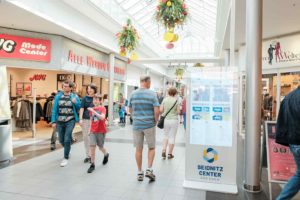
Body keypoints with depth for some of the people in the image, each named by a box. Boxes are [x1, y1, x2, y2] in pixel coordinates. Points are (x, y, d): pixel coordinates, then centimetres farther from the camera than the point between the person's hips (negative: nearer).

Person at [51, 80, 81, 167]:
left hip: (70, 121, -3)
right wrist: (53, 121, -3)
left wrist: (75, 103, -15)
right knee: (61, 140, 13)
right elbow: (54, 109, 2)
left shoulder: (74, 96, -1)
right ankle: (67, 151, 43)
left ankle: (66, 158, 11)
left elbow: (79, 108, 4)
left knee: (67, 140, -6)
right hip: (60, 122, 3)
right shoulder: (58, 96, 3)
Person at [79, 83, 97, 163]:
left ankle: (92, 155, 10)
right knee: (85, 137, 7)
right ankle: (87, 155, 20)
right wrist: (80, 119, -4)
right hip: (85, 120, 2)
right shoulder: (85, 98, 5)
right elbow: (82, 109, 3)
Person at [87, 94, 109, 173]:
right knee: (92, 146, -5)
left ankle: (106, 154, 42)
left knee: (100, 147, 9)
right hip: (93, 131, 4)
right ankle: (92, 164, 6)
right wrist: (90, 129, 9)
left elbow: (102, 117, -26)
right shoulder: (91, 109, 6)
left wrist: (93, 111, -30)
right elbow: (91, 120, 14)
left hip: (101, 131, -3)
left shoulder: (102, 108, -9)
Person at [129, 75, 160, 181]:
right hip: (149, 124, -3)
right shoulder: (152, 94, -8)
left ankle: (139, 173, 18)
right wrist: (156, 121, 3)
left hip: (136, 125, 3)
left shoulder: (133, 94, 3)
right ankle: (149, 169, 6)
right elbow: (156, 111, -13)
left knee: (138, 149, 10)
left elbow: (130, 110, 10)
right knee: (151, 147, 14)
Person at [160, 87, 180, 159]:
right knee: (172, 137, 9)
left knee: (165, 135, 20)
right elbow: (178, 112, -10)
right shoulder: (177, 100, -8)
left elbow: (161, 110, -4)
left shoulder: (165, 99, -1)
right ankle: (170, 154, 16)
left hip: (165, 119, 3)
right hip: (174, 120, -2)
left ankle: (163, 151, 8)